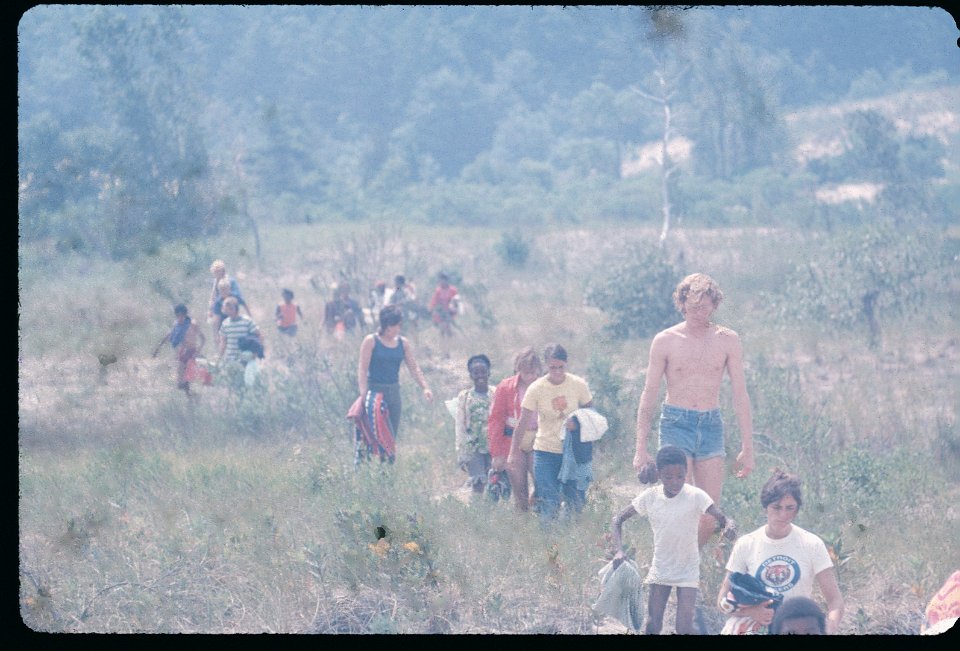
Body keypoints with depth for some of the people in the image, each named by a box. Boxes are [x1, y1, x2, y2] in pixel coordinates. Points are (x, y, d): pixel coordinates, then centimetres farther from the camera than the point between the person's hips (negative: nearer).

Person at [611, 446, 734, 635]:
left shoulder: (695, 496, -15)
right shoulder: (650, 497, -8)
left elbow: (720, 518, -24)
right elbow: (618, 520, 0)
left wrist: (726, 527, -49)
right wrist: (618, 550, -16)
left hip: (687, 571, -3)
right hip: (659, 570, 3)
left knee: (684, 629, -12)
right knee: (652, 628, 0)